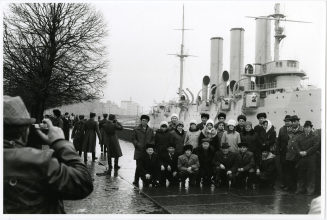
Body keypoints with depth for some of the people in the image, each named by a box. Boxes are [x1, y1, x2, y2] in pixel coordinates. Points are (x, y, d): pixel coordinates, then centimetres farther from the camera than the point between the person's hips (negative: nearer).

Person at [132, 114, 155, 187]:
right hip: (139, 151, -3)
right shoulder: (136, 129, 4)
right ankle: (136, 181, 8)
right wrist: (137, 144, -10)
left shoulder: (150, 130, 13)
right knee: (138, 166, -4)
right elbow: (133, 138, 3)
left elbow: (153, 139, 15)